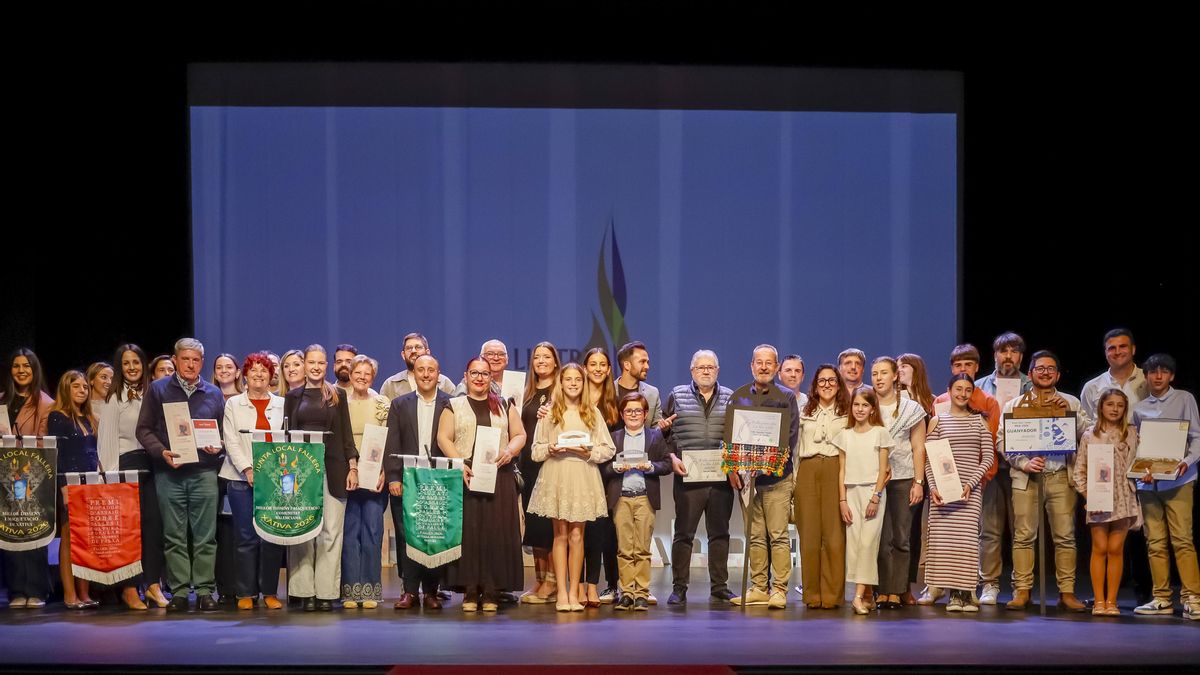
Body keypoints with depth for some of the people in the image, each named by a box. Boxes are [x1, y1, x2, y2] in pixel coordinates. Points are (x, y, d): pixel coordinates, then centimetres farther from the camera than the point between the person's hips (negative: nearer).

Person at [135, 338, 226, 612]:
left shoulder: (214, 393, 12)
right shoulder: (158, 389, 7)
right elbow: (144, 429, 5)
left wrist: (218, 447, -6)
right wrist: (161, 451, -11)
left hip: (204, 473, 1)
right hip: (169, 473, -1)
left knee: (205, 535, 0)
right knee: (174, 536, 1)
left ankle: (205, 590, 5)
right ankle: (179, 591, 6)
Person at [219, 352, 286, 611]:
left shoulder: (282, 405, 11)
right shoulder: (233, 404, 9)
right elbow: (231, 441, 1)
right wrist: (247, 469, -11)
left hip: (275, 479, 1)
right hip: (242, 478, -1)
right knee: (246, 537, -2)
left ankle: (270, 592, 6)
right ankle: (246, 593, 5)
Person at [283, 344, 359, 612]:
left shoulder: (338, 395, 9)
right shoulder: (293, 396, 10)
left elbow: (346, 434, 7)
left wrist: (353, 467, 0)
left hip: (332, 468, 0)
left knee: (331, 531, -3)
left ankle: (327, 592, 0)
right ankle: (305, 591, 1)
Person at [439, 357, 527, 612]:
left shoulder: (504, 406, 15)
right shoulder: (454, 406, 10)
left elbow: (520, 434, 12)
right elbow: (444, 438, 1)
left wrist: (510, 450, -9)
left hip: (499, 476, 1)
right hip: (465, 476, -1)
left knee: (497, 531, -4)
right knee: (468, 531, -6)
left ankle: (492, 592, -1)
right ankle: (469, 591, -3)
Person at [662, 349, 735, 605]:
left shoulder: (730, 398, 12)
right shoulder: (677, 395, 7)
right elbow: (666, 432, 5)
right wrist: (672, 457, -9)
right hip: (688, 475, -2)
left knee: (720, 532, 6)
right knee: (683, 533, -1)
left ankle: (719, 587, 14)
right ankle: (679, 588, 4)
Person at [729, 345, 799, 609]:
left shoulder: (787, 398, 6)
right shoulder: (739, 397, 12)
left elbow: (791, 435, -1)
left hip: (777, 476, -3)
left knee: (778, 535, -6)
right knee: (755, 536, 6)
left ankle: (779, 590, -3)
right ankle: (759, 588, 11)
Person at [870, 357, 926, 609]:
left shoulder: (911, 409, 8)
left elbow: (918, 448, 6)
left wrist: (919, 482, -1)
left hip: (903, 479, 0)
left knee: (900, 538, -1)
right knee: (880, 538, -6)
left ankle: (895, 591, 3)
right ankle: (882, 591, -2)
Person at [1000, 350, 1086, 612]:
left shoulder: (1071, 403, 13)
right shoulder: (1014, 405, 12)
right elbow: (1002, 441, 5)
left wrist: (1067, 412, -8)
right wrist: (1024, 463, -9)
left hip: (1060, 475, 0)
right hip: (1026, 476, 0)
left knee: (1065, 536, -3)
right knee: (1023, 536, -3)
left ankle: (1067, 592, 2)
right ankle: (1022, 591, 2)